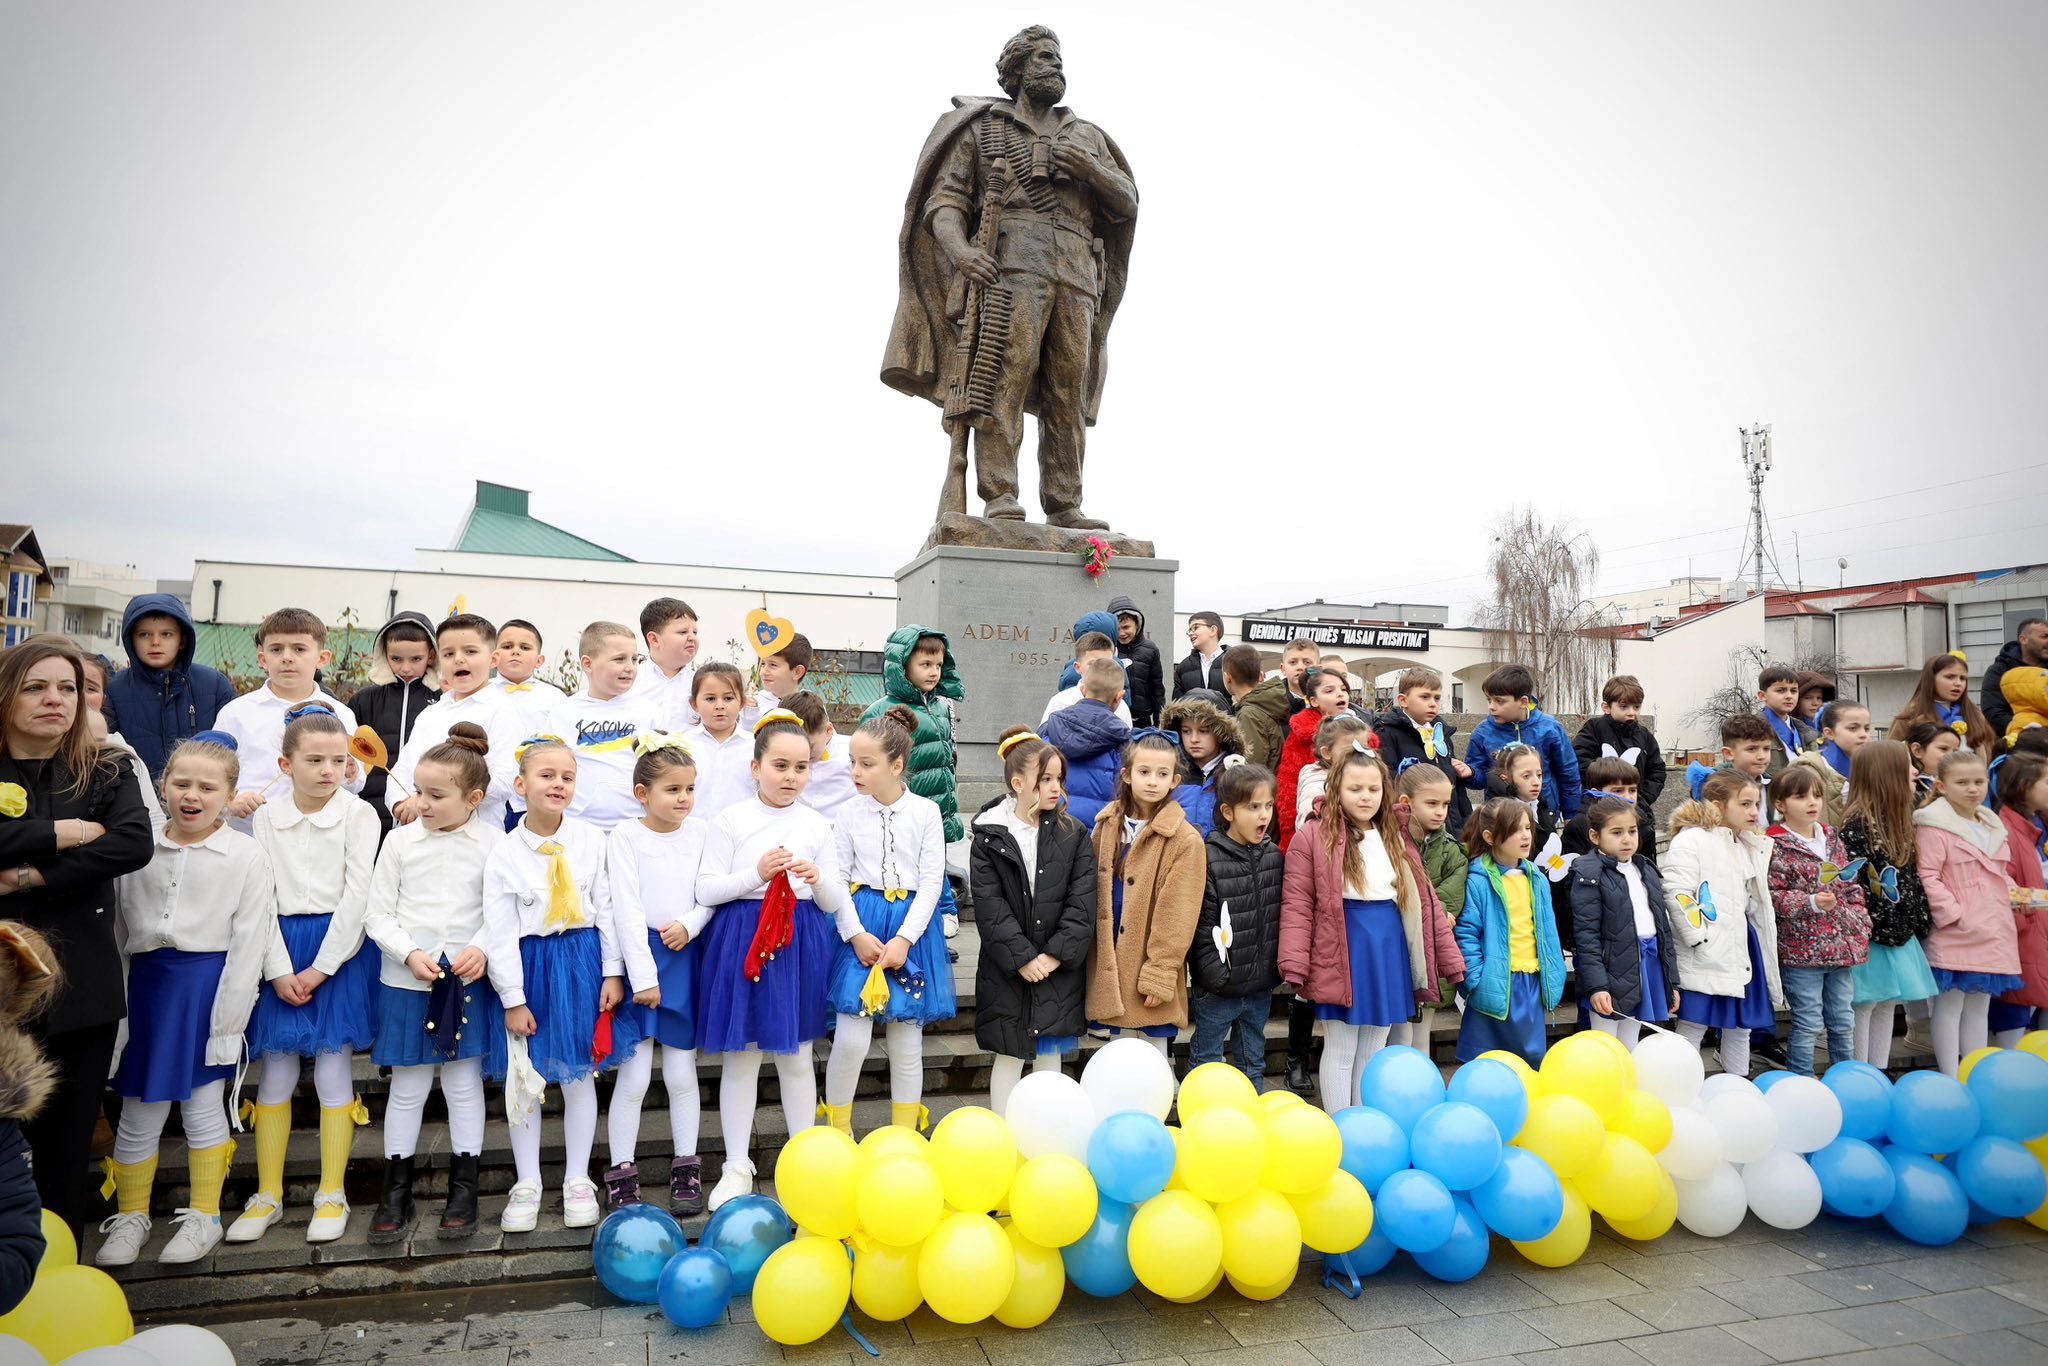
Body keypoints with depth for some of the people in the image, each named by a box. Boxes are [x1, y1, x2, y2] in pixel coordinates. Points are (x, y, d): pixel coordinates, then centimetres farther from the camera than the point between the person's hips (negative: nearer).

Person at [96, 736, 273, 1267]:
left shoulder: (246, 855, -5)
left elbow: (249, 942, -7)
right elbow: (119, 929, 9)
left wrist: (229, 1020, -9)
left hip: (209, 984, -3)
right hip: (146, 983, 3)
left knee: (203, 1106, 6)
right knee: (138, 1113, 11)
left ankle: (203, 1218, 21)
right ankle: (130, 1217, 29)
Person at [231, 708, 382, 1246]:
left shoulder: (359, 814, -4)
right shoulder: (267, 817, 5)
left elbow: (356, 895, -8)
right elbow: (263, 897, 0)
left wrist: (321, 967, -11)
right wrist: (280, 970, -8)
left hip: (340, 947, -3)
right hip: (282, 948, 3)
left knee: (333, 1070, 1)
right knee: (274, 1073, 7)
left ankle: (332, 1195, 12)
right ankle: (267, 1196, 19)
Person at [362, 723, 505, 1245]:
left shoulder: (491, 840, -5)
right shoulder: (401, 840, -1)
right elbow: (378, 915, 2)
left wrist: (481, 948, -19)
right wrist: (411, 953, -13)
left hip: (468, 981, -1)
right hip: (406, 981, 1)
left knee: (464, 1085, 8)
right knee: (408, 1088, 9)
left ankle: (463, 1191, 22)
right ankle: (396, 1194, 24)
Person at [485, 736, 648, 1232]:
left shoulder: (592, 840, -5)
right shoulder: (504, 855, -8)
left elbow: (607, 907, 0)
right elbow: (500, 934, -6)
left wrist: (613, 972, -1)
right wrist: (513, 999, -7)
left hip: (583, 961, 1)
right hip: (530, 964, -1)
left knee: (580, 1074, 11)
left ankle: (577, 1181, 26)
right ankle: (527, 1183, 28)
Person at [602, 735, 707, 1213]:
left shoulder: (699, 832, 4)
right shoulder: (625, 836, -6)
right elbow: (626, 909, -11)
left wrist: (690, 924, -16)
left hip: (686, 959, 3)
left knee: (682, 1073, 10)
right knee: (634, 1076, 1)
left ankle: (686, 1167, 23)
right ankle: (622, 1173, 16)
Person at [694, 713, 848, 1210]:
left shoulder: (817, 825, 4)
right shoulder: (731, 820, -3)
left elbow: (834, 904, 7)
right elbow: (705, 891, -6)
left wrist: (819, 880, -15)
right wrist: (756, 874, -18)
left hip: (797, 945, 2)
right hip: (740, 942, -2)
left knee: (796, 1055, 11)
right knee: (741, 1054, 6)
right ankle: (736, 1167, 20)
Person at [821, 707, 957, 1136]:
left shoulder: (926, 812, -1)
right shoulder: (850, 813, 2)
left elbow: (932, 881, -3)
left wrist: (904, 939, -11)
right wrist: (856, 935, -9)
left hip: (911, 926, 0)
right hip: (861, 926, 0)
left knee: (907, 1042, 7)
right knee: (851, 1039, -7)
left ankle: (905, 1138, 22)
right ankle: (837, 1132, 15)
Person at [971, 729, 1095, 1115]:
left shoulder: (1074, 835, 0)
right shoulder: (989, 837, -5)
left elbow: (1082, 903, -5)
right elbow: (989, 907, -10)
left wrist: (1054, 955, -13)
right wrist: (1022, 958, -15)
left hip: (1059, 967, 2)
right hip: (1006, 970, -1)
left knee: (1049, 1053, 12)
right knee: (1008, 1055, 9)